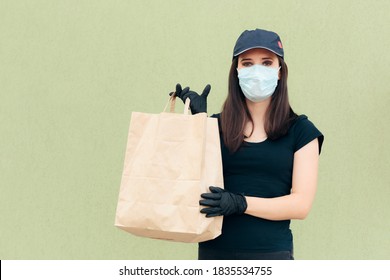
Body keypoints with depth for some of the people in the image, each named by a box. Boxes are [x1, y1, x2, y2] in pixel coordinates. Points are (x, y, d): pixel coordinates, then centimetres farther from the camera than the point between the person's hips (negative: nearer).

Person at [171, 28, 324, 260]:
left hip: (271, 252, -1)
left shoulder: (300, 131, 4)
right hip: (215, 252, 1)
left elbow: (301, 204, -4)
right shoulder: (216, 126, 8)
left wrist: (241, 203, -16)